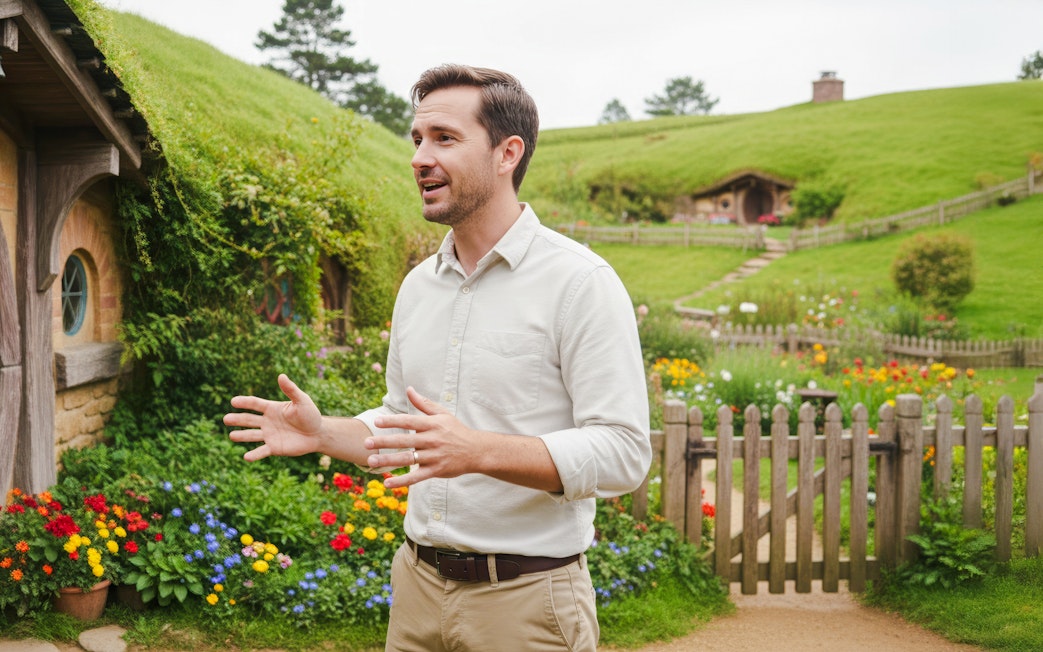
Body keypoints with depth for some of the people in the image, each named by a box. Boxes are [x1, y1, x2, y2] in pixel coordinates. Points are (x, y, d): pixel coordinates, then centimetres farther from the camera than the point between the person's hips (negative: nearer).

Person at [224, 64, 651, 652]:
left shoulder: (579, 281, -13)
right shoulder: (418, 285, 9)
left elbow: (623, 453, -19)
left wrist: (478, 450, -31)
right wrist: (323, 433, 1)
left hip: (525, 600, -6)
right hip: (419, 585, 6)